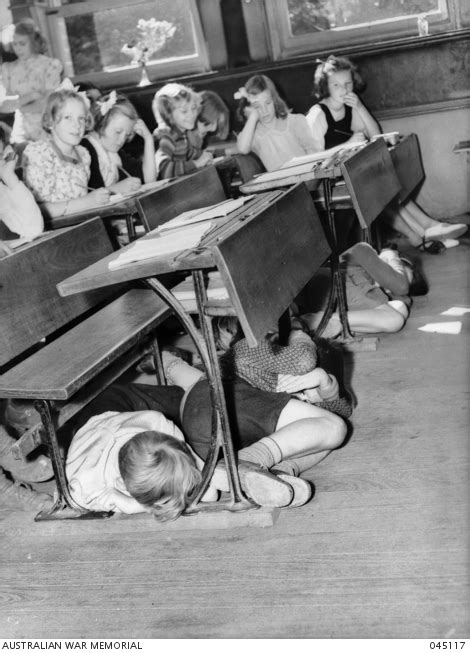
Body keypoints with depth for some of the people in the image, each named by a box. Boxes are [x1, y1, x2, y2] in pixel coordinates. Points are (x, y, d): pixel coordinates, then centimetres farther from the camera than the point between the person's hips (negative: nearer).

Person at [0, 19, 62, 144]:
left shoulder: (50, 65, 1)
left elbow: (48, 103, -7)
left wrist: (16, 104, -1)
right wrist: (30, 96, -11)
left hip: (45, 131, -2)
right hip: (20, 133, 2)